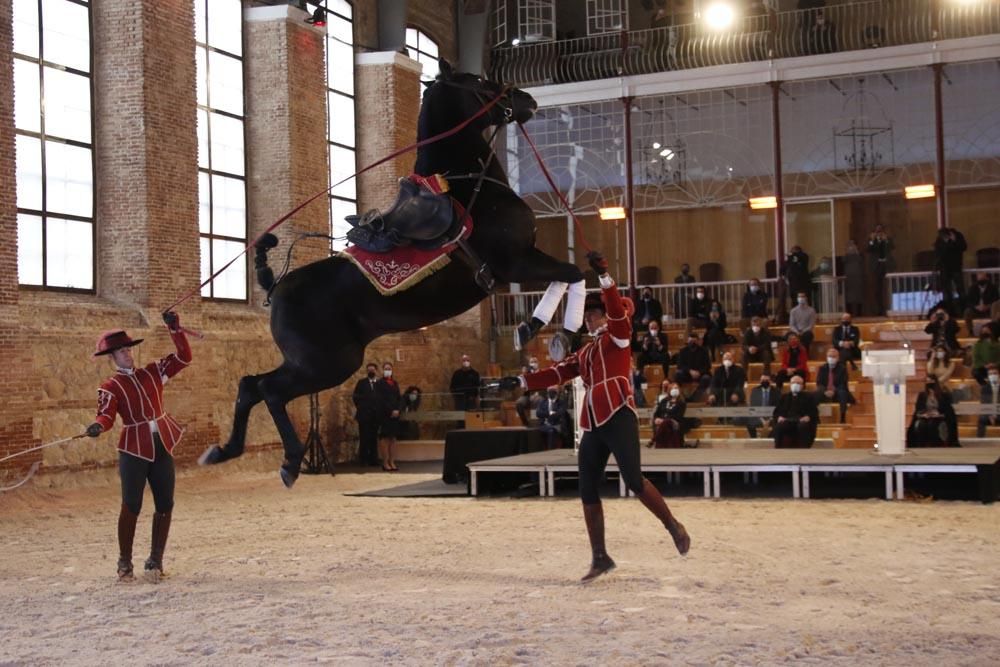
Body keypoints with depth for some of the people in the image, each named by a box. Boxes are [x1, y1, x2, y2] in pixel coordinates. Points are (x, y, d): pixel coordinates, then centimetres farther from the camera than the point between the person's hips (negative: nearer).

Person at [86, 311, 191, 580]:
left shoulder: (152, 372, 10)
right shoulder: (110, 387, -2)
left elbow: (183, 357, 7)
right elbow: (107, 415, -16)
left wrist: (175, 329, -3)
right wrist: (98, 426, -39)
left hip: (162, 447, 4)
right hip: (134, 451, -4)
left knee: (165, 505, 5)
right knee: (131, 506, -4)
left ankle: (155, 560, 17)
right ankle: (125, 562, 9)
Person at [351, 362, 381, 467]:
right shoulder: (361, 382, 5)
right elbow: (355, 396, 2)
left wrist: (379, 410, -2)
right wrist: (360, 407, -2)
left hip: (375, 415, 2)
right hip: (364, 414, -2)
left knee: (374, 438, 4)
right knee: (364, 438, -3)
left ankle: (373, 459, 7)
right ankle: (363, 459, 0)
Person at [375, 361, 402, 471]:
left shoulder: (395, 383, 16)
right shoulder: (379, 383, -1)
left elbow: (399, 398, 12)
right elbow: (380, 400, -9)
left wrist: (397, 410, -5)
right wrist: (390, 411, -14)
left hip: (395, 414, 5)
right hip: (384, 414, -5)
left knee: (393, 438, 4)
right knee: (384, 438, -4)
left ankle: (392, 462, 6)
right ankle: (385, 463, -3)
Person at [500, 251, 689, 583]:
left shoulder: (618, 336, 3)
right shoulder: (584, 353, 23)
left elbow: (618, 310, -15)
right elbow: (557, 373, 21)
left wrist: (604, 275, -25)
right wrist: (521, 381, 15)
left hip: (619, 418, -8)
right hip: (593, 425, 8)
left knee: (634, 481, -16)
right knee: (588, 492, 4)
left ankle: (674, 527, 5)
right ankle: (600, 557, 11)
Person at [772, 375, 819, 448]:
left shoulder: (808, 397, 21)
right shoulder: (784, 397, 27)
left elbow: (814, 411, 10)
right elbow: (777, 411, 18)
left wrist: (808, 417, -12)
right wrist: (779, 417, -6)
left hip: (801, 421, -1)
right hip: (787, 421, 1)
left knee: (803, 427, -38)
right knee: (778, 427, -32)